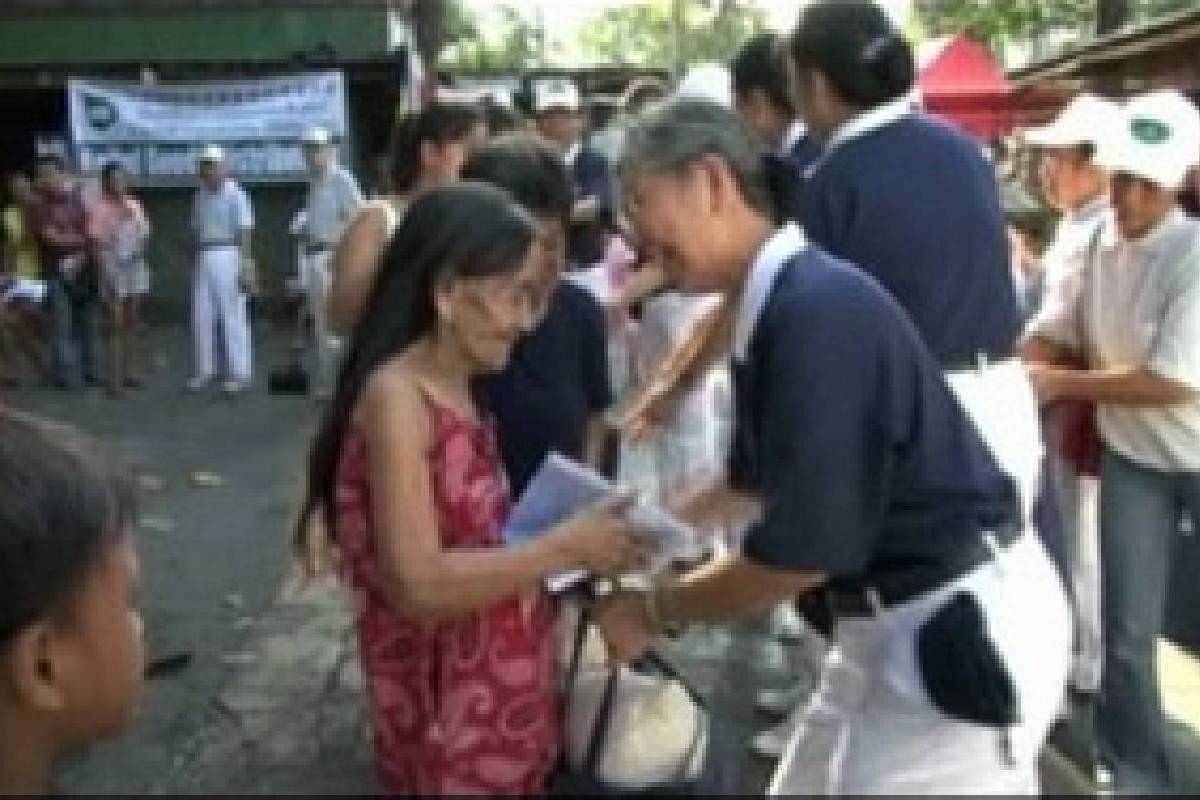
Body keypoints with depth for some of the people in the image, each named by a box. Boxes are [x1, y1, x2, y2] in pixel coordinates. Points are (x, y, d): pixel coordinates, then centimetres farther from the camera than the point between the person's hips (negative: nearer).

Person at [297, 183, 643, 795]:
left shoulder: (457, 392, 5)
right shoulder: (397, 396, -20)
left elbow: (472, 540, 6)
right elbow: (419, 586, -27)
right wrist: (563, 547, -21)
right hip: (450, 715, -8)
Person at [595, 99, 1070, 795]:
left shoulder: (818, 311, -25)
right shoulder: (777, 309, 6)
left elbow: (800, 555, -23)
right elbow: (756, 484, 22)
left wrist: (654, 612, -9)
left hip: (963, 623, -9)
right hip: (898, 620, 9)